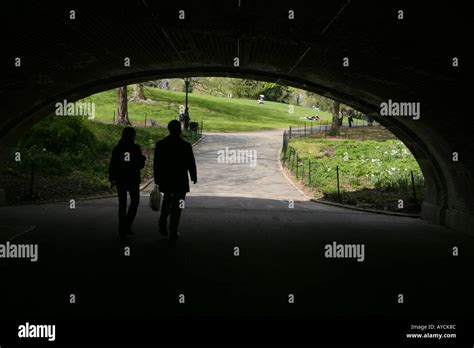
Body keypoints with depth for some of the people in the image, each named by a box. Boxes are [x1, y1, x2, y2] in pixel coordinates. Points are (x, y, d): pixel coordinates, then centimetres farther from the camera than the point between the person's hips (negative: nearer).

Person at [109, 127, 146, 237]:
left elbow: (112, 165, -1)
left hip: (120, 180, 3)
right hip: (133, 180, -3)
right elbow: (140, 165, -7)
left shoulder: (117, 149, -2)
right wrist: (143, 159, 14)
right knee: (134, 201, 13)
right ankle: (127, 225, -1)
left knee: (122, 204, 12)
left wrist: (112, 179, 9)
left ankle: (122, 229, 13)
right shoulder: (136, 148, -10)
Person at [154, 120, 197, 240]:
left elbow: (156, 164, 1)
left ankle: (162, 221, 7)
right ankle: (173, 233, 10)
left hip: (165, 180, 3)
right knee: (176, 206, 6)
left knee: (167, 201, 26)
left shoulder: (160, 144, -3)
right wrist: (194, 177, 11)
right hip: (180, 181, -3)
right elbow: (191, 164, -6)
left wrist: (157, 180, 11)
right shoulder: (186, 146, -12)